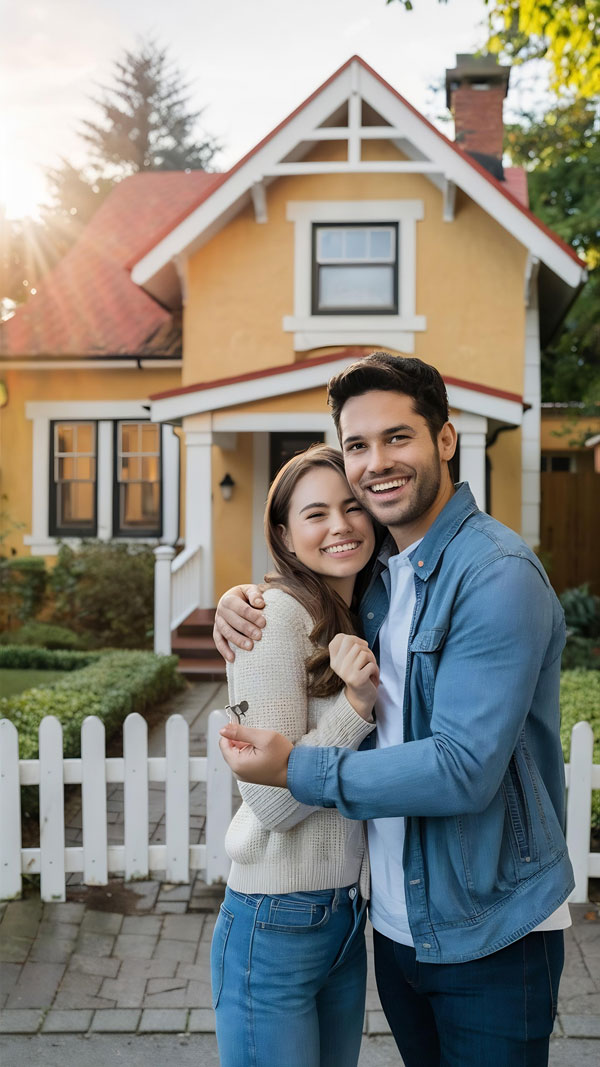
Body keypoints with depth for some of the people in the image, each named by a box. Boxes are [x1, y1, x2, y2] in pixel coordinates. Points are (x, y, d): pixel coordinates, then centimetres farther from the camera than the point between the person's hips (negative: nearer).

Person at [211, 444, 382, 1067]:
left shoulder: (358, 621, 8)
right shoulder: (276, 616, -17)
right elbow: (273, 803, -21)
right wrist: (357, 702, -28)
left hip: (347, 916, 8)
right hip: (276, 927, -7)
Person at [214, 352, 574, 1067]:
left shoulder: (498, 574, -21)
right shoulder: (380, 571, 3)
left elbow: (464, 769, -27)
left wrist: (296, 769, -20)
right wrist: (245, 598, -2)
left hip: (490, 935, -7)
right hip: (396, 919, 7)